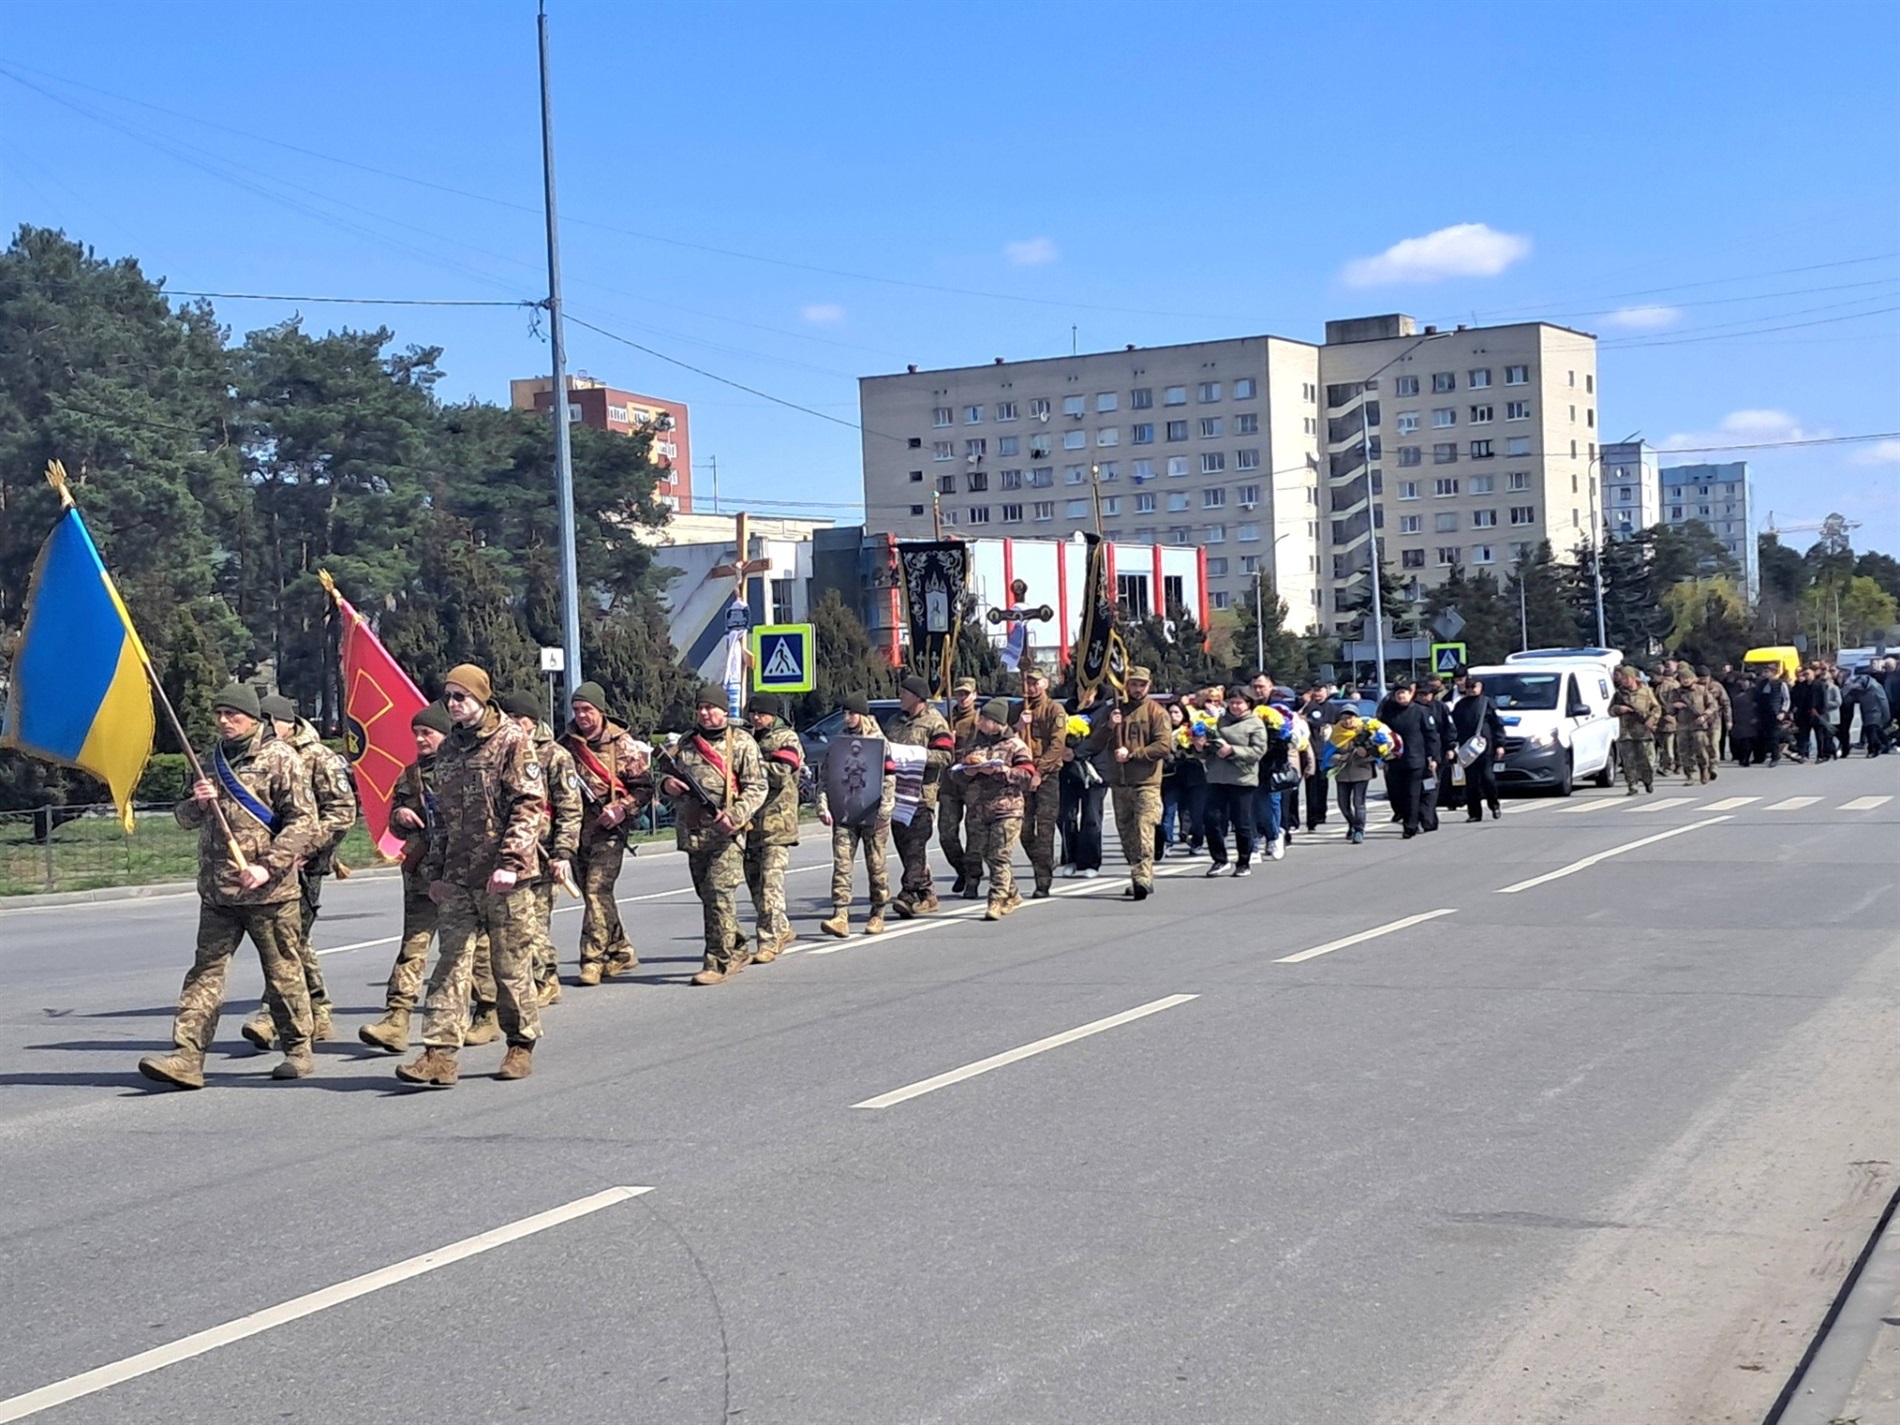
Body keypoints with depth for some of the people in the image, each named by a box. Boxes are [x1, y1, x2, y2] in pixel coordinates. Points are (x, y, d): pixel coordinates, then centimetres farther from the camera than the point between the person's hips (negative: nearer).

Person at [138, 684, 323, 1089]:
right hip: (216, 891, 6)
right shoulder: (212, 759, 14)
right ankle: (186, 1058, -6)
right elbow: (186, 819, 21)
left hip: (269, 892, -5)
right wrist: (197, 803, -3)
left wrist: (268, 866, -19)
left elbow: (304, 821, -10)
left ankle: (297, 1051, 19)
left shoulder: (279, 759, -5)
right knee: (205, 972, -1)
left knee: (283, 973, 5)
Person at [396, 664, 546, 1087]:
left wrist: (511, 862, -20)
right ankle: (439, 1054, -5)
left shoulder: (512, 740, -6)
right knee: (451, 961, -2)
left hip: (503, 877, -6)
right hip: (458, 877, 6)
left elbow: (529, 805, -12)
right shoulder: (448, 749, 15)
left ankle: (521, 1045, 18)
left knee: (512, 964, 4)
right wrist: (436, 870, 16)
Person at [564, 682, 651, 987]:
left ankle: (593, 958, -15)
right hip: (576, 828, 5)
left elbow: (644, 786, 0)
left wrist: (622, 809, -15)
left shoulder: (621, 743, -1)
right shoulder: (566, 744, 9)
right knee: (593, 893, 11)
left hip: (608, 829, -5)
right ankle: (621, 950, 24)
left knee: (597, 890, -15)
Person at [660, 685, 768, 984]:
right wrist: (667, 784, 1)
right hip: (693, 833, 6)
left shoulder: (741, 743, -1)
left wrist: (735, 817, -20)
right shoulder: (686, 743, 15)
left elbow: (757, 788, -6)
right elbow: (674, 777, 26)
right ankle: (736, 950, 26)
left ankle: (719, 962, -9)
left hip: (725, 834, -6)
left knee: (719, 894, -12)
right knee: (706, 895, 12)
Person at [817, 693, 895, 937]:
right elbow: (825, 777, 11)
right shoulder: (837, 742, 11)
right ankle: (840, 916, -14)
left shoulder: (879, 742, 0)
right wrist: (823, 806, -2)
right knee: (841, 864, -8)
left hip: (871, 814, -3)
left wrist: (884, 811, -13)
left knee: (876, 865, 6)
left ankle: (877, 914, 17)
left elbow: (889, 779, -4)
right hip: (843, 815, 3)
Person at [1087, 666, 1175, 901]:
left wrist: (1131, 754, -14)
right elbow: (1094, 746, 7)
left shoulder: (1156, 712, 2)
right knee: (1126, 834, 10)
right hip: (1119, 783, 5)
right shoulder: (1114, 710, 14)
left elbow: (1164, 746, -10)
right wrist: (1109, 726, -11)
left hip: (1146, 783, -5)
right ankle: (1143, 878, 19)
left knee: (1143, 832, -16)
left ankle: (1142, 878, -23)